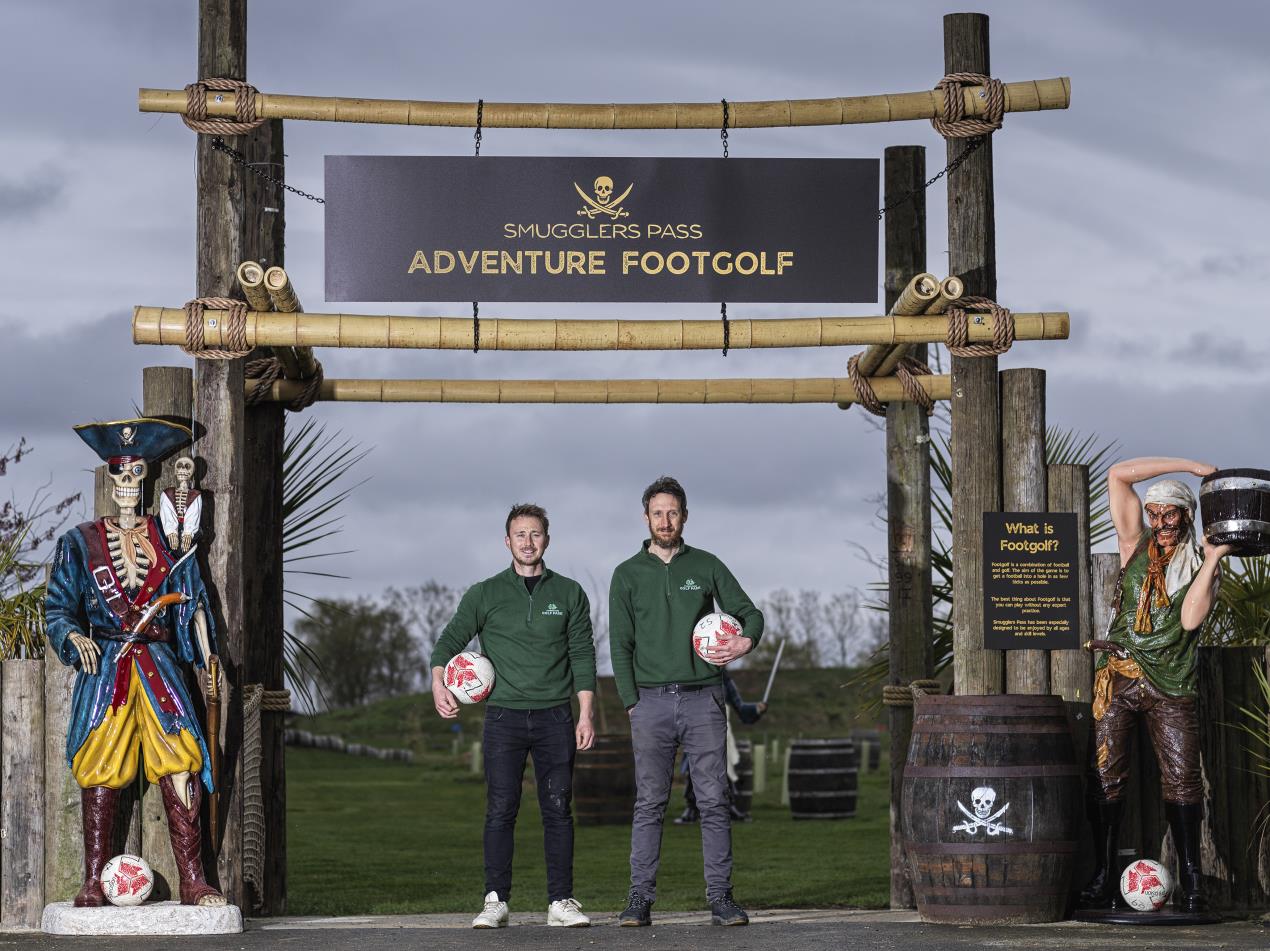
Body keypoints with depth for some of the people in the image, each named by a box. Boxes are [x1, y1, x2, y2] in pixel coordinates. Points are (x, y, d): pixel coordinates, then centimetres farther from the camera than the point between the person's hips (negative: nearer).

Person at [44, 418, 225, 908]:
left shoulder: (168, 537, 12)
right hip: (104, 666, 0)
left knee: (180, 764, -12)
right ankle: (93, 881, 1)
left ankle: (192, 881, -12)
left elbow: (193, 604, 13)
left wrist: (208, 662, 5)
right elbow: (58, 608, 8)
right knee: (100, 769, -4)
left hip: (158, 663, 0)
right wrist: (76, 638, -12)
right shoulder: (81, 542, 9)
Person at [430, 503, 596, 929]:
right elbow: (450, 641, 6)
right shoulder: (485, 594, 7)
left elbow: (583, 655, 7)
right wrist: (438, 683, -13)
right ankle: (496, 902, -2)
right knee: (500, 810, -4)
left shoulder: (569, 593, 9)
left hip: (554, 717, 1)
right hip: (503, 717, -1)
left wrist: (586, 715, 0)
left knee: (558, 810, 0)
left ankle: (561, 902, 3)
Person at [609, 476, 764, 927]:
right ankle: (641, 898, 1)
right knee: (649, 804, -1)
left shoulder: (706, 566, 9)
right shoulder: (628, 575, 7)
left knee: (714, 801, -2)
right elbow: (620, 645, 5)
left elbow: (748, 611, 10)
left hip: (702, 699, 0)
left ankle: (721, 898, 0)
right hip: (651, 702, 0)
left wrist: (746, 640, -13)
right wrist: (631, 703, -4)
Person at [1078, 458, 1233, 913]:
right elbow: (1118, 475, 0)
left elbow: (1191, 619, -8)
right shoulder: (1136, 543, 10)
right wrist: (1191, 465, 0)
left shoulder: (1201, 564, 9)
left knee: (1182, 778, -8)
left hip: (1171, 683, -1)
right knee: (1107, 773, -5)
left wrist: (1213, 560, -8)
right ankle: (1104, 879, -3)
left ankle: (1191, 882, -7)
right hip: (1119, 674, 1)